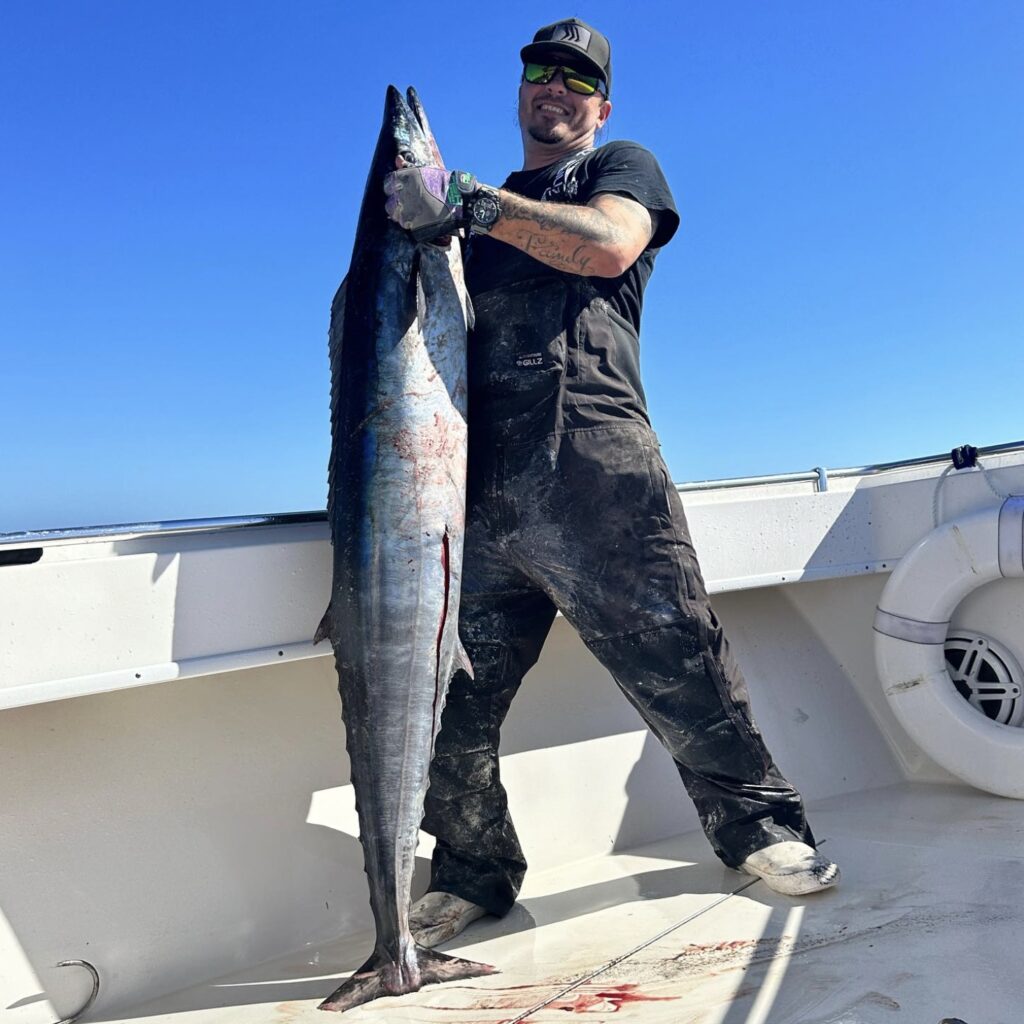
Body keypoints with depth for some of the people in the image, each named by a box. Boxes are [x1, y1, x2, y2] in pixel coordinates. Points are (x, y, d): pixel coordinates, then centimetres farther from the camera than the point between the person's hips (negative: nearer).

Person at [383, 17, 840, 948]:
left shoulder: (623, 167, 19)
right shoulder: (478, 209, 32)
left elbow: (608, 245, -6)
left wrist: (467, 201, -12)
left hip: (590, 461, -4)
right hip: (476, 478, 4)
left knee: (676, 661, -6)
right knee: (450, 700, 3)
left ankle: (757, 825, 17)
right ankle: (474, 874, 20)